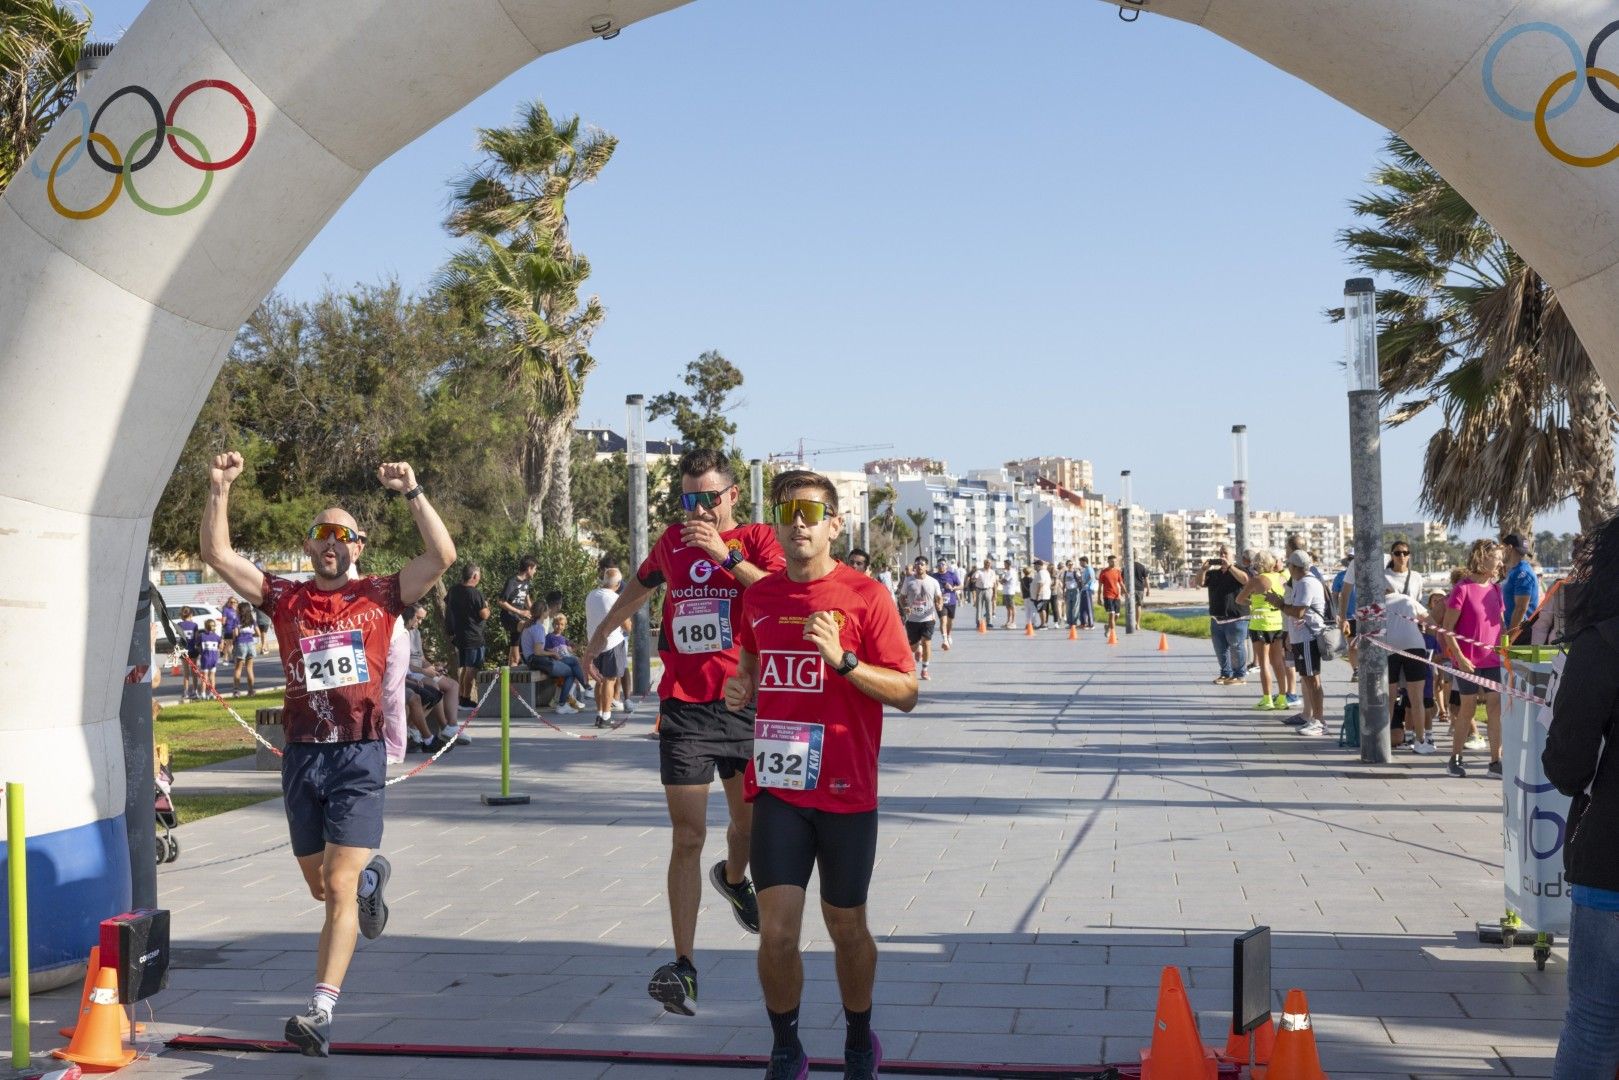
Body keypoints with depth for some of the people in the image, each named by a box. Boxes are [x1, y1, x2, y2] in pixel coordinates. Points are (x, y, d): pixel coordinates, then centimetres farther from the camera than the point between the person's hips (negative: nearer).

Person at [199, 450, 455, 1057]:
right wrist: (220, 490, -5)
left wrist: (411, 493, -12)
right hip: (301, 756, 4)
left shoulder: (379, 597, 2)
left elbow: (443, 556, -9)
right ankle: (371, 875, 53)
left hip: (359, 757, -4)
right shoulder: (285, 599, 8)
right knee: (320, 886, 18)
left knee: (339, 885, -13)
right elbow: (218, 555, 4)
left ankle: (321, 1012, -14)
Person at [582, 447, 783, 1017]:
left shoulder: (758, 539, 0)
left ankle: (733, 876, 49)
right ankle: (683, 964, -3)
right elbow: (640, 584, 32)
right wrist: (602, 632, 43)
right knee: (687, 837, -4)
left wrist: (726, 553, -23)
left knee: (751, 824, 13)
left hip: (744, 704, -1)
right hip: (684, 708, 1)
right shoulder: (672, 541, 11)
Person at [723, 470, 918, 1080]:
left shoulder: (864, 596, -6)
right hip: (777, 785, 2)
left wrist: (843, 659, -21)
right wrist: (742, 688, 4)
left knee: (846, 928, 12)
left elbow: (907, 692, -8)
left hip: (845, 791, -2)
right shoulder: (759, 597, 7)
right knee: (777, 931, -6)